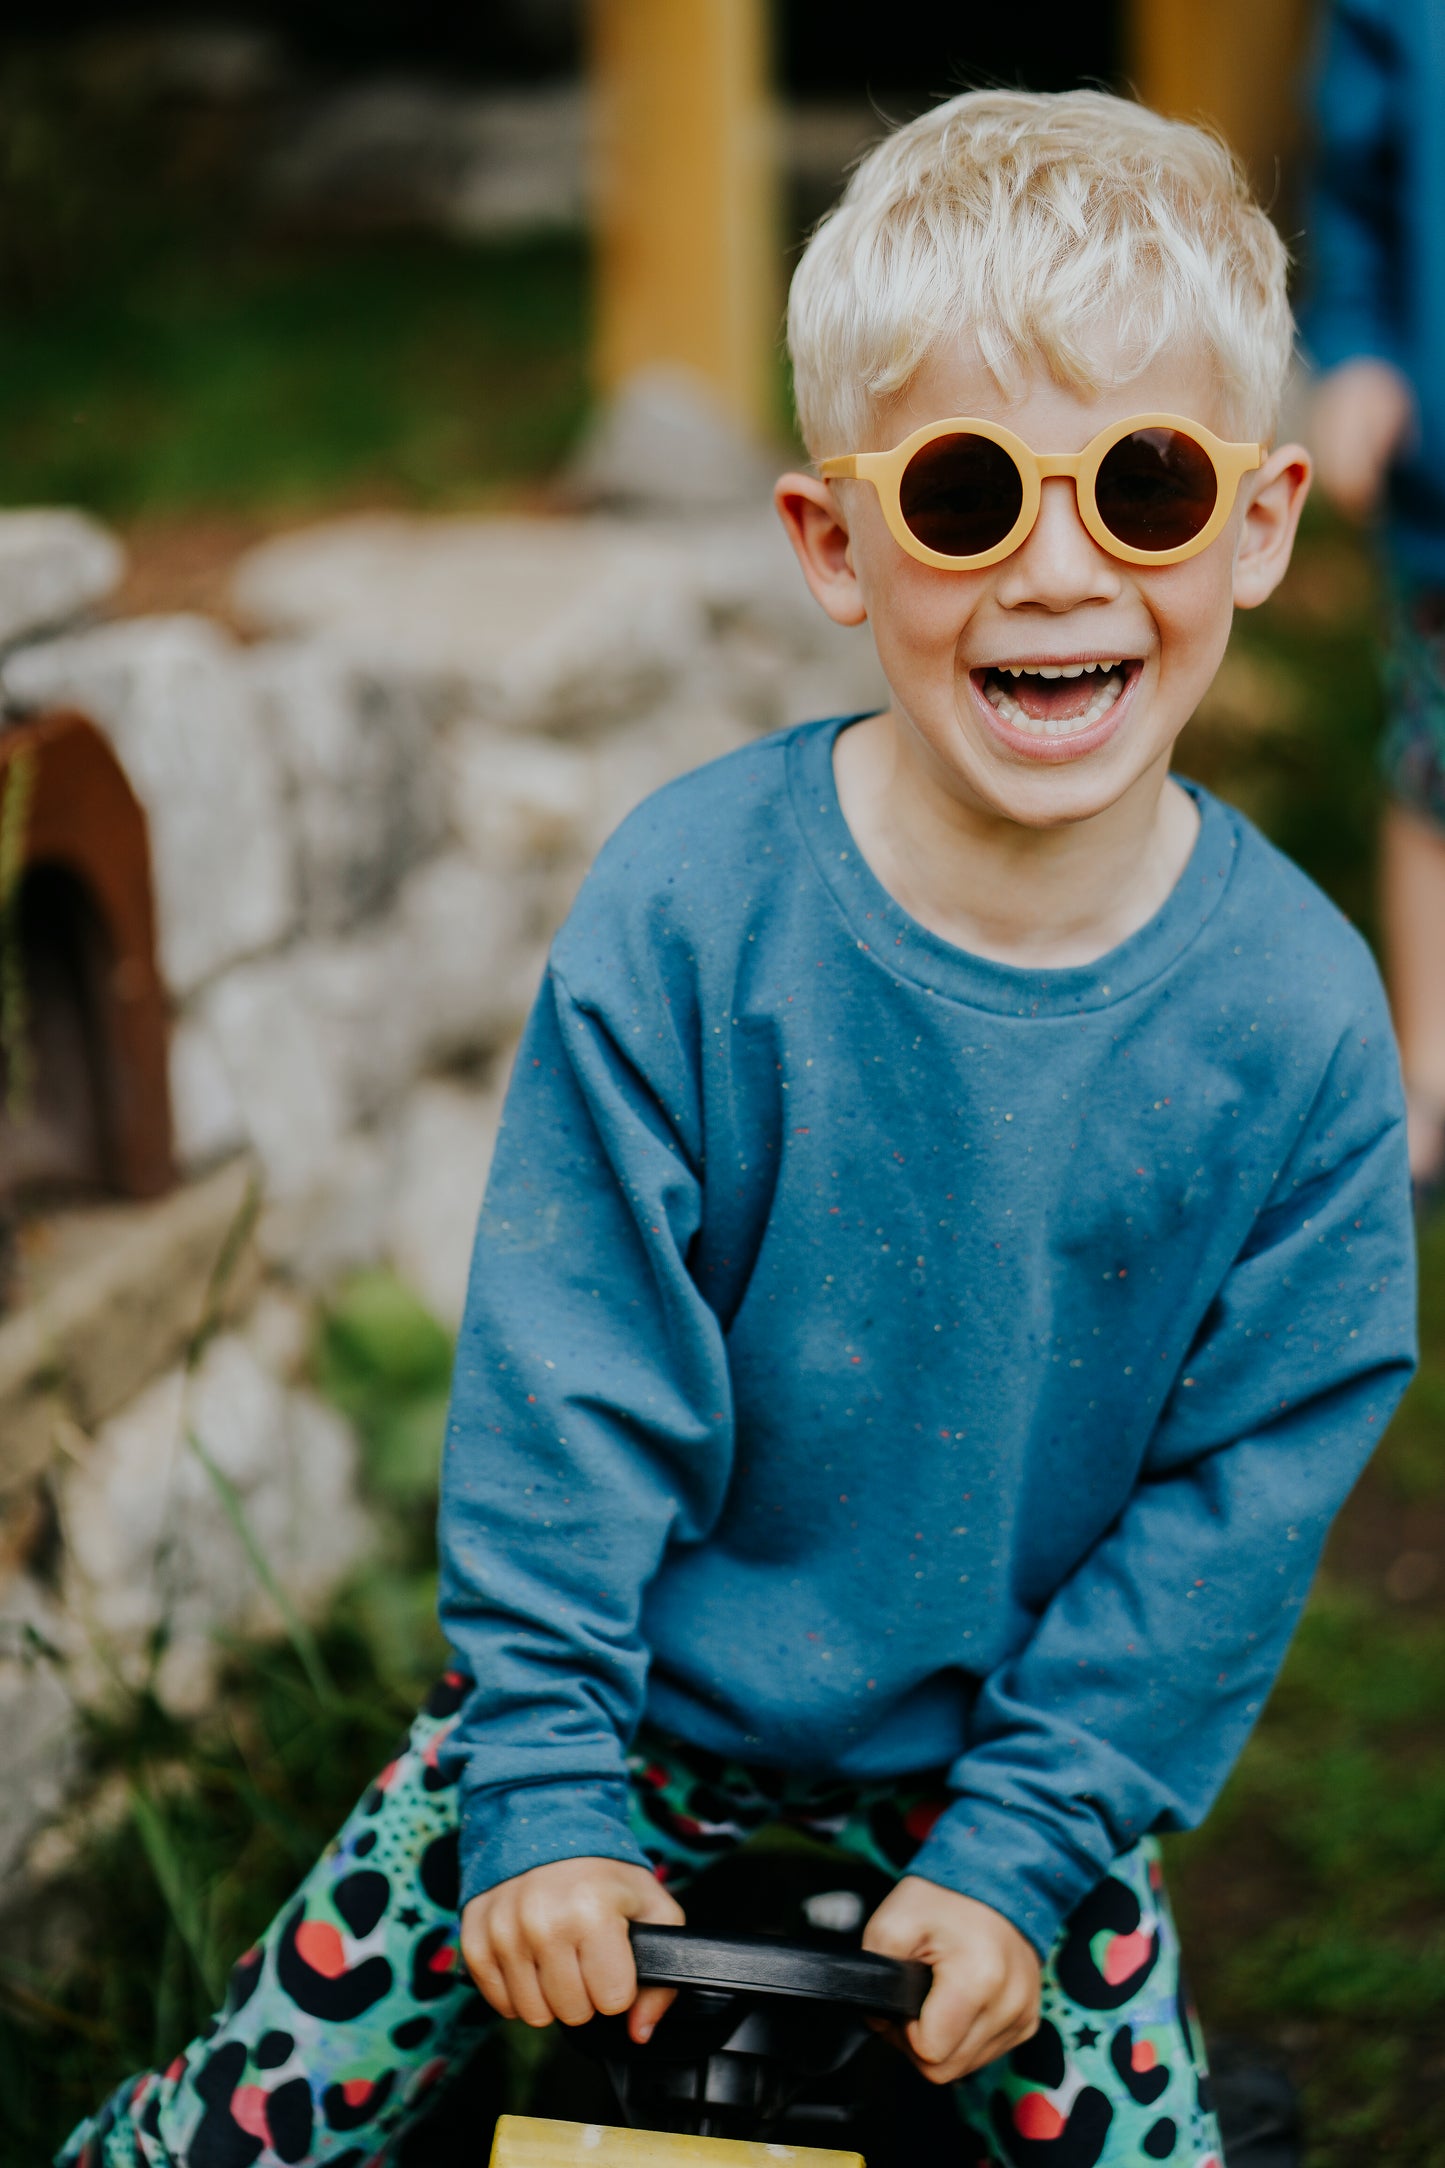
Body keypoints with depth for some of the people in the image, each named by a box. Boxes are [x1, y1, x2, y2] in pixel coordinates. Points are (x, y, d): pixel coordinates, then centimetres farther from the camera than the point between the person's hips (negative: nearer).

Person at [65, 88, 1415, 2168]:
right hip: (635, 1703, -1)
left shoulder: (1296, 1012, -17)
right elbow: (565, 1379, -16)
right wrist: (543, 1784, -16)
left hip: (1004, 1755, 1)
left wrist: (1025, 1845, -12)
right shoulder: (689, 905, -20)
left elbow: (1242, 1483, -10)